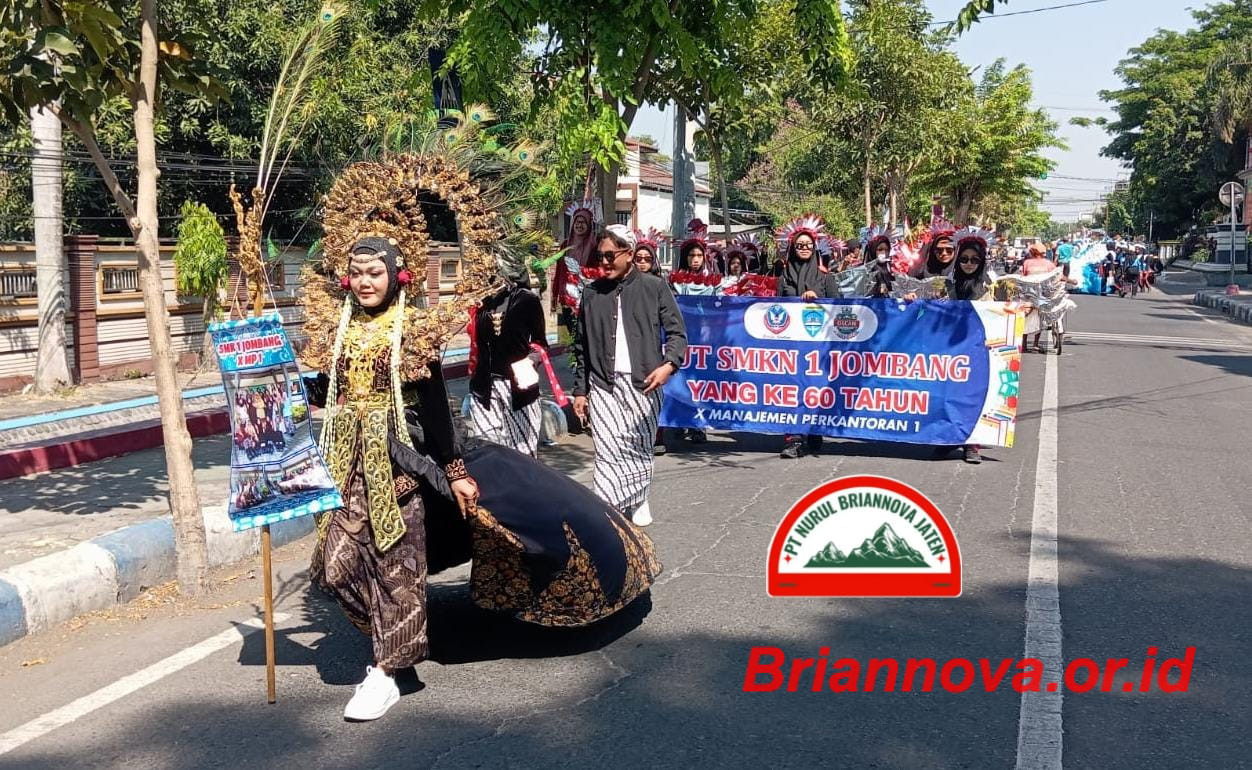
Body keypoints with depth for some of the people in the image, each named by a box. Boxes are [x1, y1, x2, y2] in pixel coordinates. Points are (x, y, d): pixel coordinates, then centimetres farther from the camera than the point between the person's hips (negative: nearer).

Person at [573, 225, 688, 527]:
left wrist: (669, 364, -18)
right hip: (604, 384, 1)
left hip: (643, 383, -1)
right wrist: (580, 390, 11)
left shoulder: (654, 287, 2)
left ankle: (638, 501, 31)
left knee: (640, 447, 10)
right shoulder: (592, 293, 9)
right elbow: (582, 347, 13)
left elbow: (677, 332, 1)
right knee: (609, 451, -10)